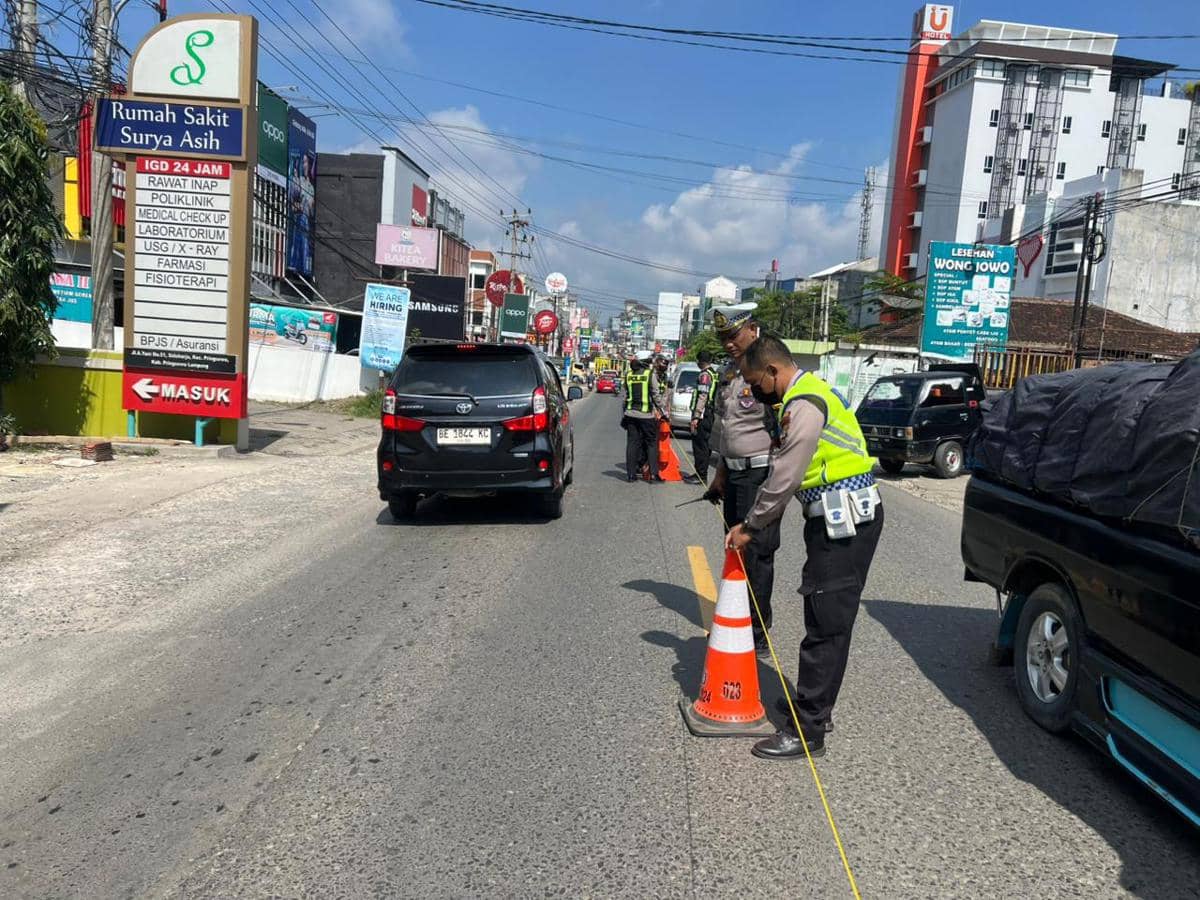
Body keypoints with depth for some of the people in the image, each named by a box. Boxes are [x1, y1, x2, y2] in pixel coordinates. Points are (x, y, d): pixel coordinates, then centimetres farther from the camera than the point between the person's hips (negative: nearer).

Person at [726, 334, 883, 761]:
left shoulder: (805, 405, -17)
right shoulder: (807, 394, 17)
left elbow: (784, 478, -17)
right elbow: (787, 473, 17)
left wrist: (749, 526, -6)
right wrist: (756, 521, 9)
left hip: (845, 521, -11)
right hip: (837, 519, 11)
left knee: (826, 626, -6)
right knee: (824, 621, 18)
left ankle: (807, 732, 0)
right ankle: (812, 705, 31)